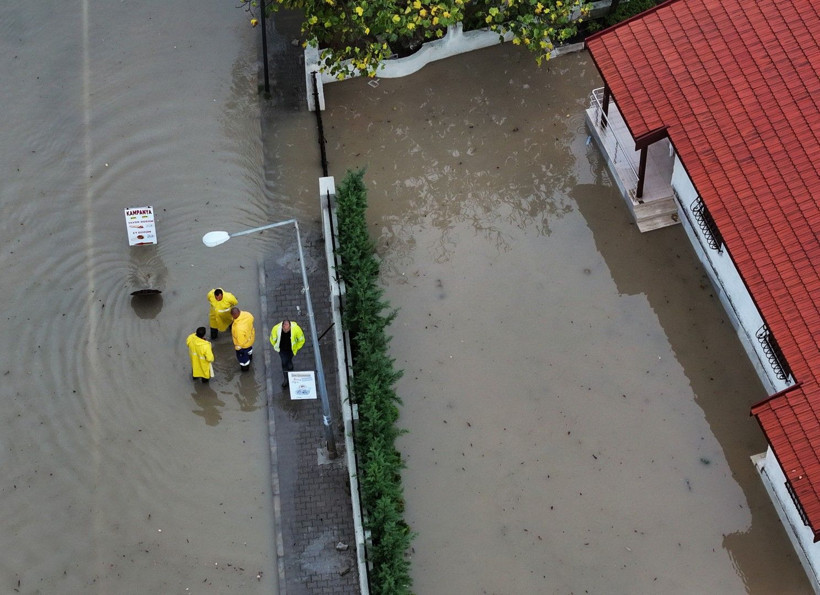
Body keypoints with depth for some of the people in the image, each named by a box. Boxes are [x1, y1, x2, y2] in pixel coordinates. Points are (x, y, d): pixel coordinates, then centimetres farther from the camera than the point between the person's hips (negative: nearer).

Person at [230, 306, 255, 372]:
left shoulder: (239, 328, -48)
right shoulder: (247, 314, -31)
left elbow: (241, 341, -32)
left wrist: (237, 347, -12)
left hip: (243, 343, -6)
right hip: (250, 336, 6)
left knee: (242, 355, 27)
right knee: (249, 348, 39)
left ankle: (245, 367, 55)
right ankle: (250, 356, 71)